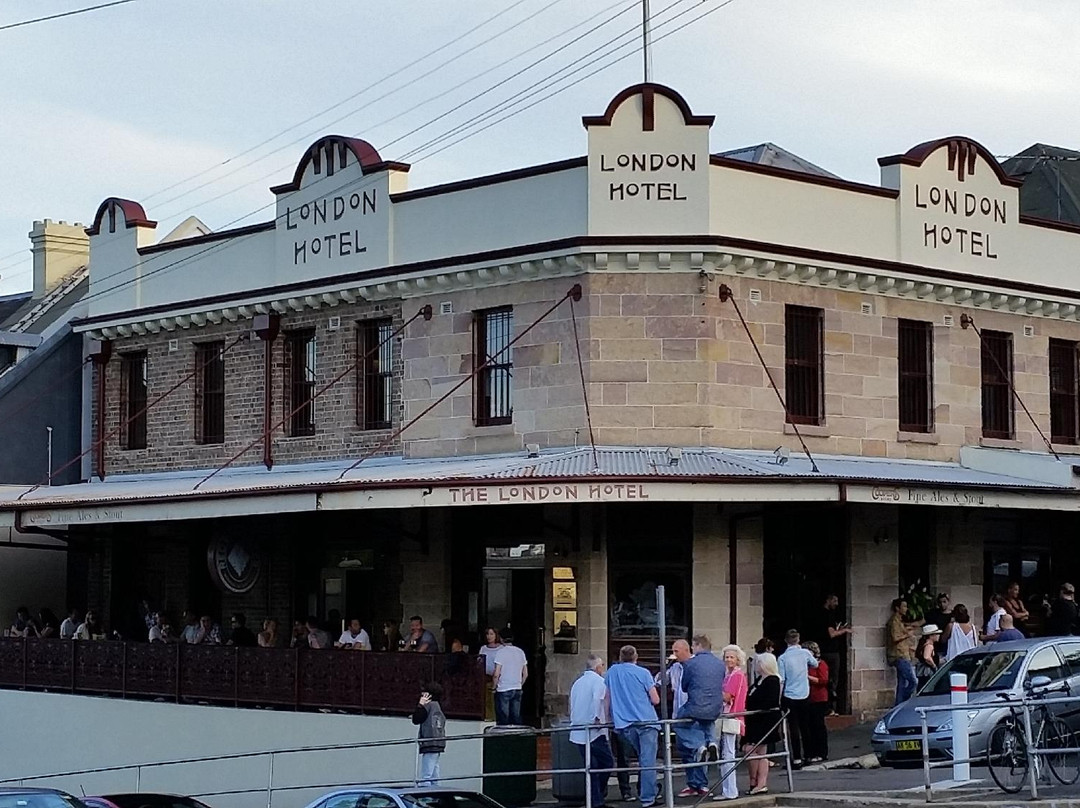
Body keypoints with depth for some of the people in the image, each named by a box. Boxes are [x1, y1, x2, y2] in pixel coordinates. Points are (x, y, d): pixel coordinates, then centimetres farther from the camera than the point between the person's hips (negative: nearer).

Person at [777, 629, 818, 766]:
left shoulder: (783, 658, -11)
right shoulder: (805, 653, -4)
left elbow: (781, 680, -10)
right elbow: (815, 664, 17)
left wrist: (778, 698, -3)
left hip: (789, 697, -3)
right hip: (805, 696, 3)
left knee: (793, 727, 0)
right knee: (805, 726, 14)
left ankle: (797, 758, -2)